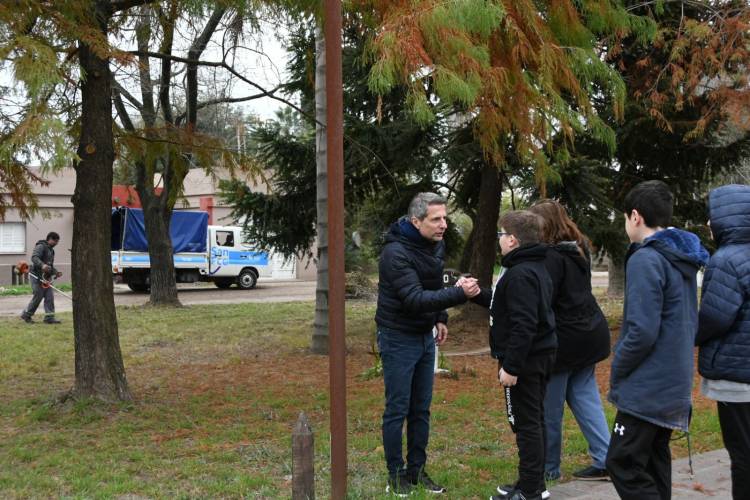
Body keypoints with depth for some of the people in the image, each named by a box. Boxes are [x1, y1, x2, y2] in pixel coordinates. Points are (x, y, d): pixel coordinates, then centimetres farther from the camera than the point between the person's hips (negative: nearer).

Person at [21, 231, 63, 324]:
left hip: (46, 277, 9)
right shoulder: (41, 247, -8)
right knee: (38, 297, -5)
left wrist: (56, 272, 9)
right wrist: (42, 265, -41)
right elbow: (34, 257, -24)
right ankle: (26, 315, 12)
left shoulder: (51, 250, 21)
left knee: (49, 297, -1)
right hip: (37, 276, -9)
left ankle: (49, 317, -2)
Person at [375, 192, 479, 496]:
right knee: (397, 410, 1)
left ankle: (417, 470, 22)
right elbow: (414, 298, -30)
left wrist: (440, 317, 6)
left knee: (421, 409, 11)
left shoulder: (436, 245, 3)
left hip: (425, 337, 7)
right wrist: (459, 294, -36)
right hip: (399, 338, -7)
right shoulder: (396, 252, -23)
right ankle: (396, 474, 13)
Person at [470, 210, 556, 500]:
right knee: (534, 421, 16)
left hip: (525, 359, -10)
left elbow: (523, 325, -26)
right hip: (540, 356, 10)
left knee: (526, 424, -3)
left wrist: (511, 365, -23)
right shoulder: (536, 268, 13)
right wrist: (477, 294, 19)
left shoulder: (520, 274, -20)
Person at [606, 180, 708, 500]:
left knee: (623, 465, -5)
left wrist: (617, 372, -9)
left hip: (647, 388, -9)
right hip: (673, 384, 9)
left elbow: (642, 332, -23)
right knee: (654, 462, 18)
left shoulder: (645, 259, -18)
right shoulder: (683, 259, 10)